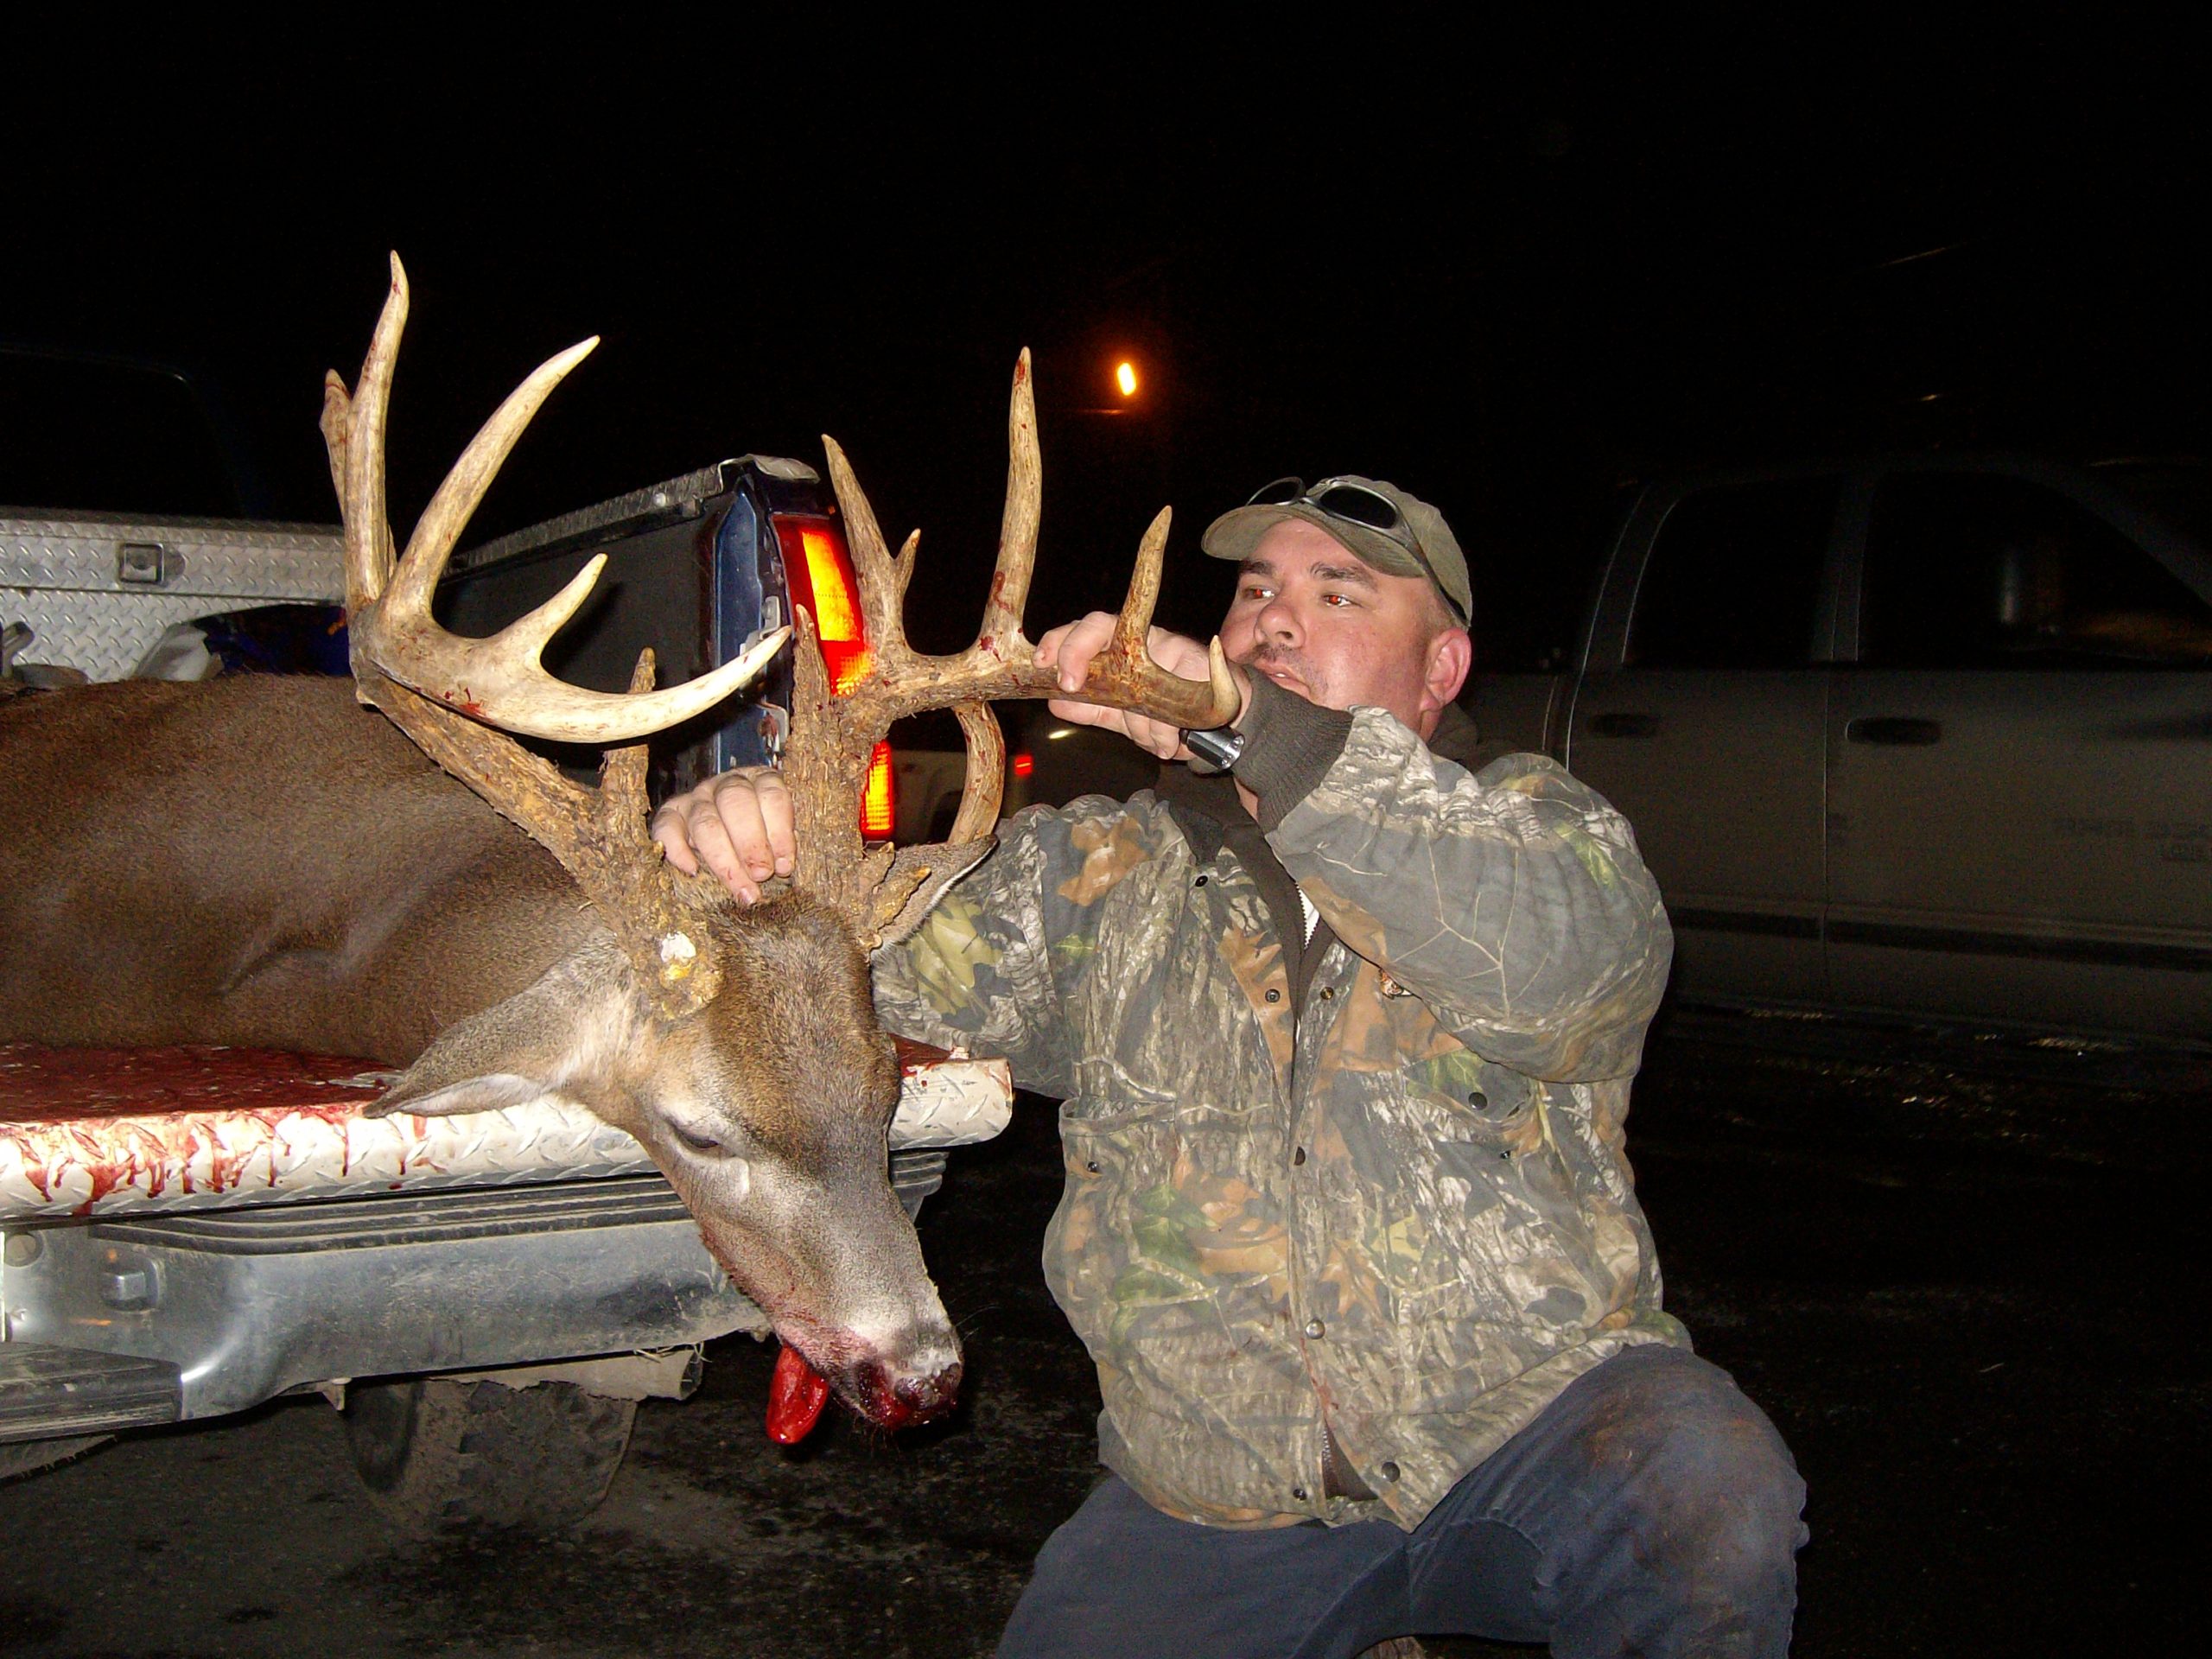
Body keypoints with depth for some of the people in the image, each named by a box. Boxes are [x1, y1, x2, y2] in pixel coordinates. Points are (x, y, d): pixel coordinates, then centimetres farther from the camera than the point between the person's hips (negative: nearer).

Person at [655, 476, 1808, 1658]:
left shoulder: (1532, 827, -1)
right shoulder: (1099, 874, 8)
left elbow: (1558, 957, -24)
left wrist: (1246, 723, -30)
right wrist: (745, 845, -25)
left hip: (1535, 1423, -3)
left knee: (1713, 1503, -30)